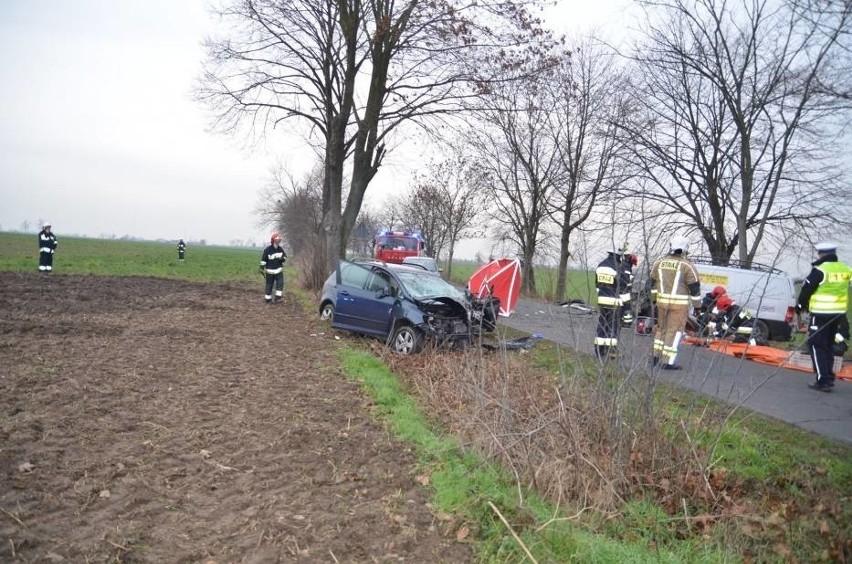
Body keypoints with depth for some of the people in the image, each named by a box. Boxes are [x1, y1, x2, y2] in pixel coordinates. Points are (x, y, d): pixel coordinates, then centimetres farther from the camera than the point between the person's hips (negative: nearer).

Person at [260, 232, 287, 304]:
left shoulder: (280, 249, 2)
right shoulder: (267, 250, -13)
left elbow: (285, 257, 11)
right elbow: (263, 260, -9)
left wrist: (282, 258, -12)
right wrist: (262, 269, -10)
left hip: (279, 270, 4)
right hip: (270, 271, -4)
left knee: (280, 283, -10)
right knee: (269, 285, 4)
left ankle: (278, 297, -6)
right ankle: (268, 299, 16)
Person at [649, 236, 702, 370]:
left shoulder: (659, 262, 6)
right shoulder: (687, 265, -8)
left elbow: (652, 282, 11)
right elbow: (694, 287, -6)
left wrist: (653, 299, 21)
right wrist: (697, 305, 3)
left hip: (662, 301, 5)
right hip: (679, 303, -4)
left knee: (661, 327, 19)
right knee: (675, 330, 1)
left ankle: (655, 355, 19)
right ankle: (668, 362, 2)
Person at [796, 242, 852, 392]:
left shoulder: (819, 270, -14)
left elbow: (806, 290, -8)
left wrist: (800, 306, 8)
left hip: (821, 315, -7)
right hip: (838, 315, 7)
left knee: (816, 346, 0)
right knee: (829, 346, 19)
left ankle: (823, 381, -5)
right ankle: (829, 378, 25)